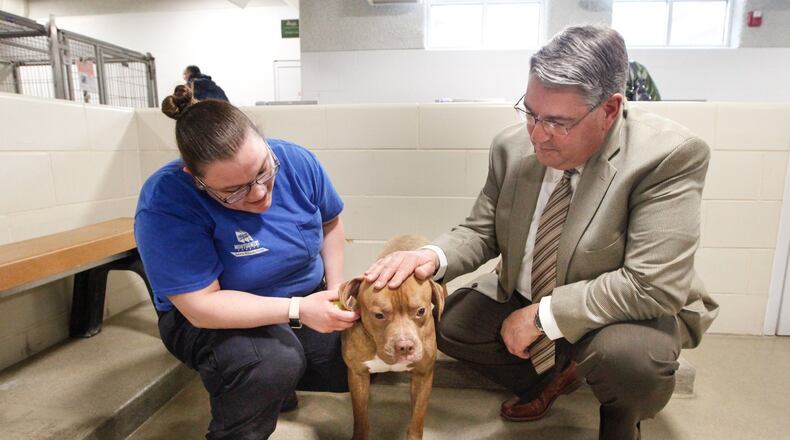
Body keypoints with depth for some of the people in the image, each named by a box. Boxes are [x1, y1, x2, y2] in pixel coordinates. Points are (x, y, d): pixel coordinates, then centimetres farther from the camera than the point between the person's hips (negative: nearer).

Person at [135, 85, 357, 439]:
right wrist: (298, 310, -36)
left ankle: (273, 383, 23)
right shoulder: (165, 206, -28)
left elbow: (330, 223, 2)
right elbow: (201, 305, -28)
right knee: (272, 362, -35)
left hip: (306, 303, 6)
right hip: (214, 321, -5)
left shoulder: (295, 161, -16)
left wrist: (336, 290, -7)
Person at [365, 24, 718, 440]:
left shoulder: (669, 156, -26)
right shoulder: (512, 146, -12)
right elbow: (481, 232, -5)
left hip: (626, 311, -4)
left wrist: (543, 316, -27)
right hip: (522, 299, 5)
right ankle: (553, 372, 22)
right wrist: (434, 257, -27)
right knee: (445, 322, -1)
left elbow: (652, 286, -29)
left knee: (630, 355, -34)